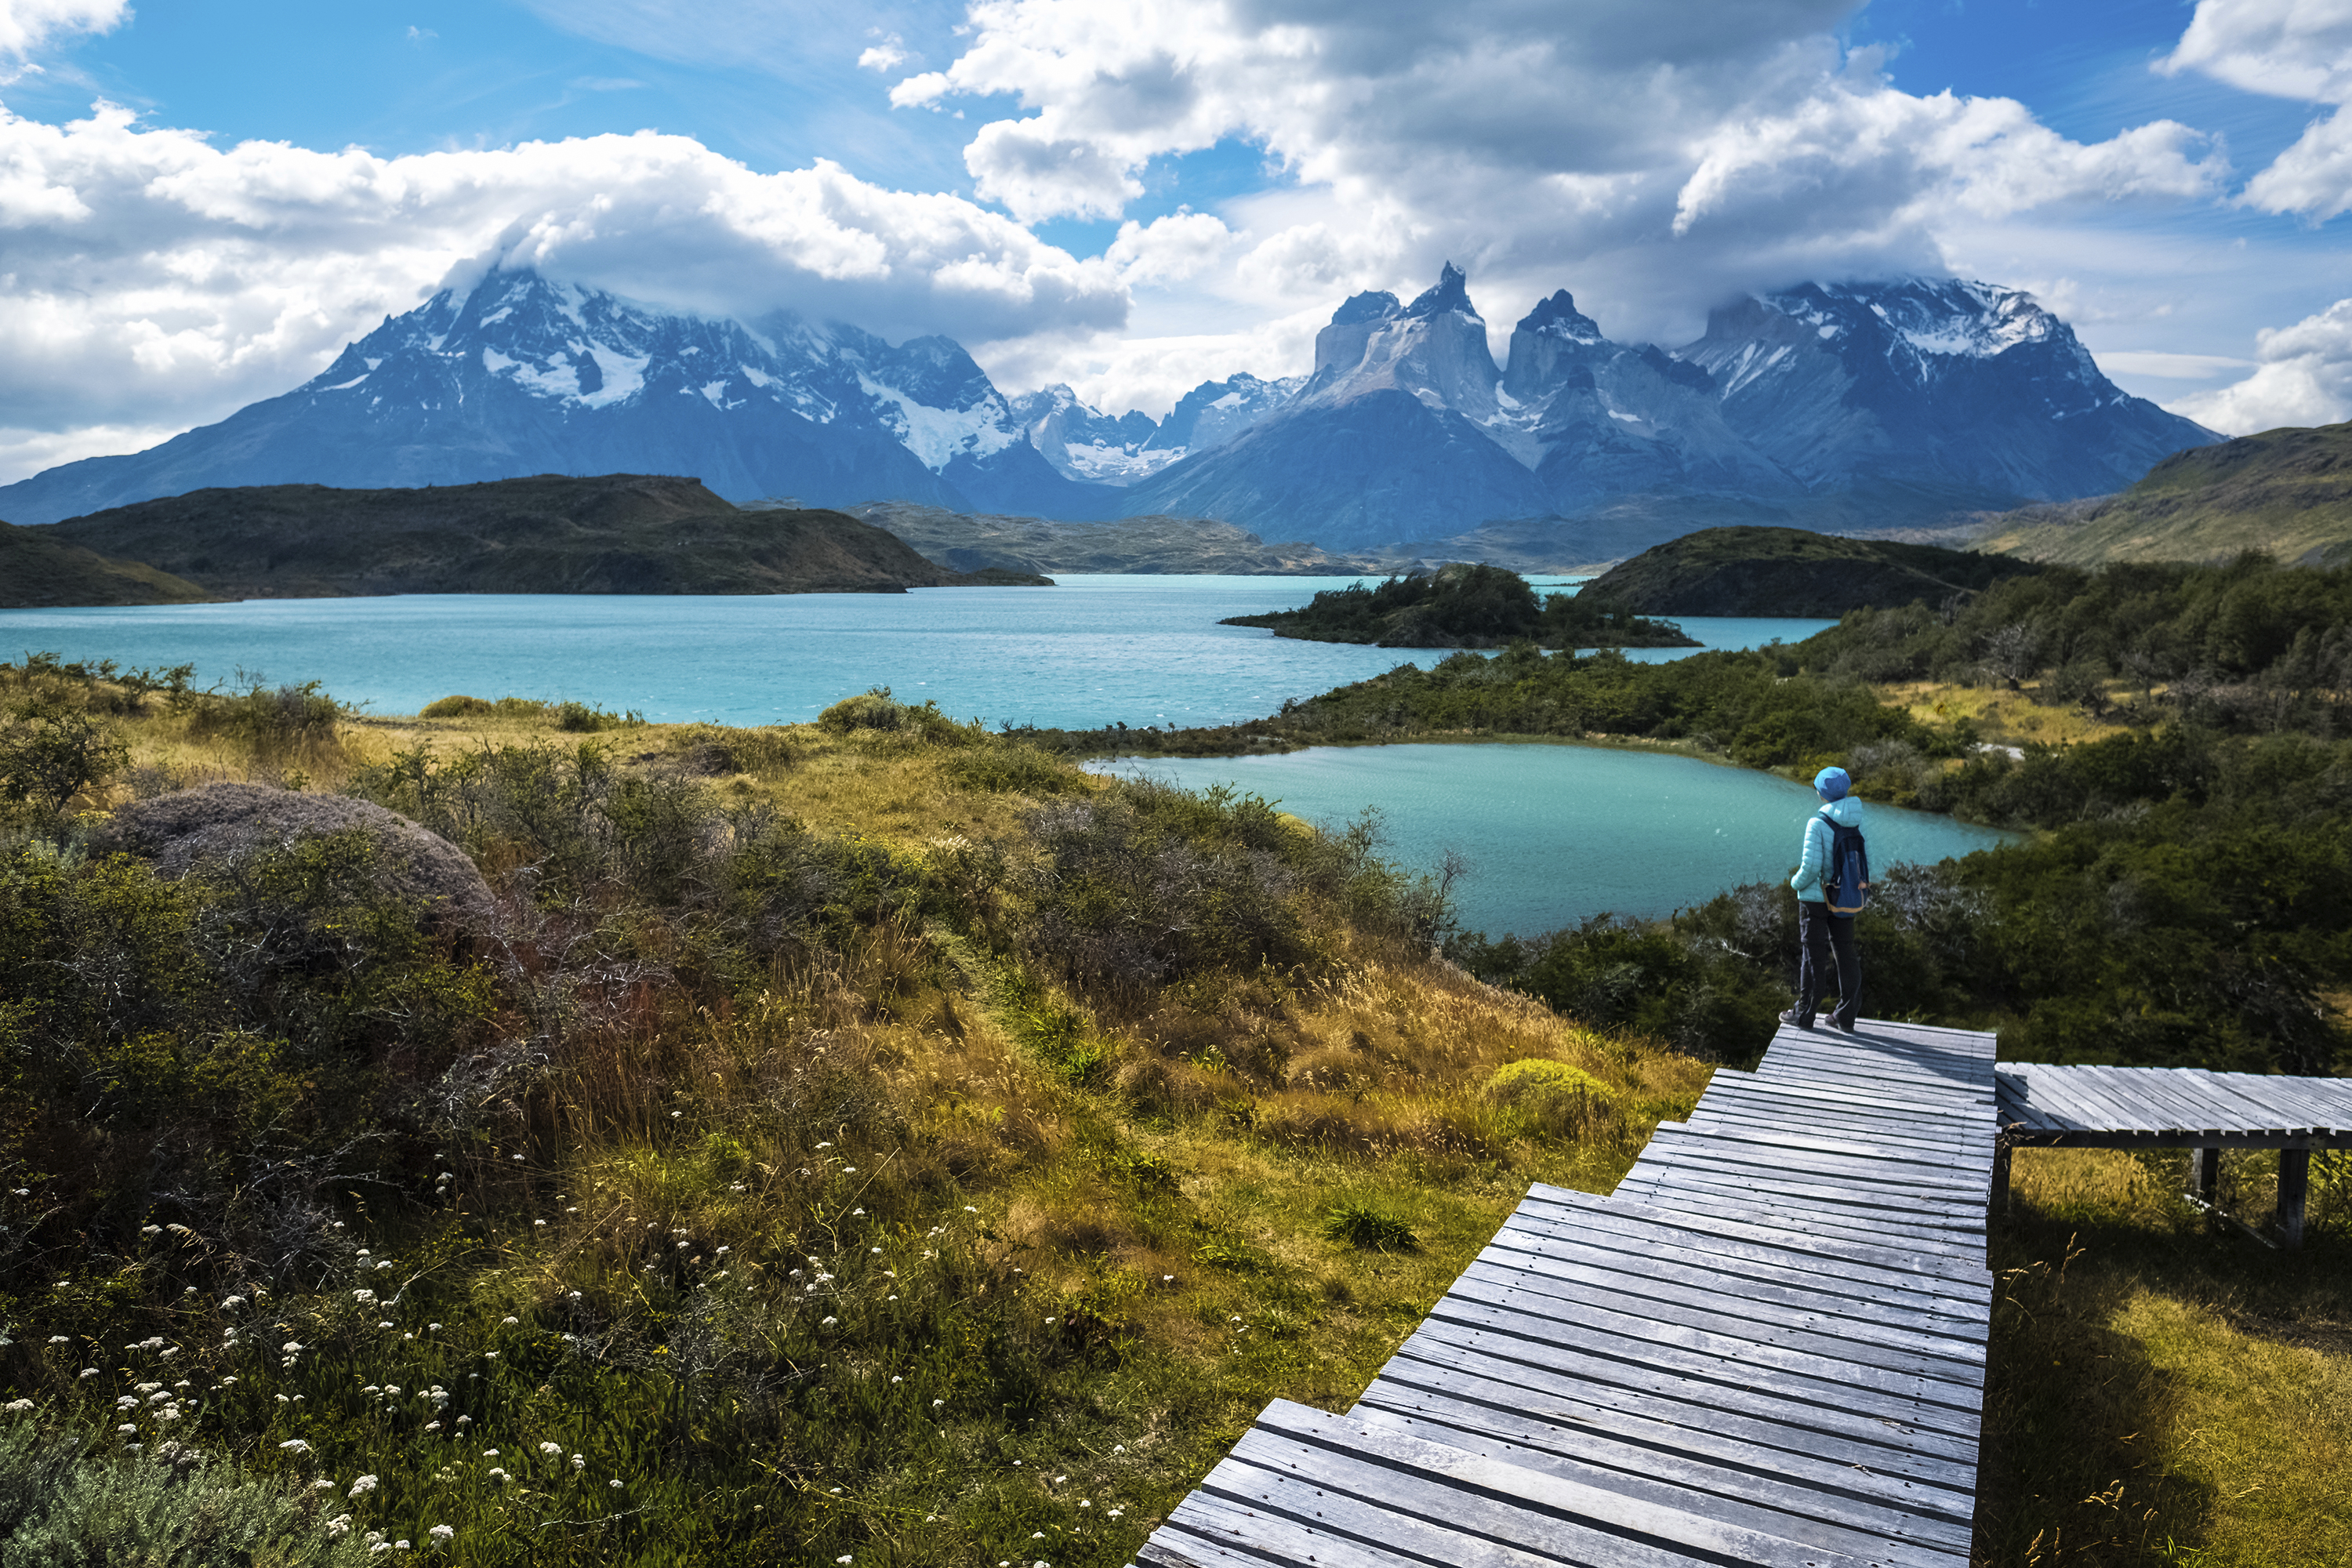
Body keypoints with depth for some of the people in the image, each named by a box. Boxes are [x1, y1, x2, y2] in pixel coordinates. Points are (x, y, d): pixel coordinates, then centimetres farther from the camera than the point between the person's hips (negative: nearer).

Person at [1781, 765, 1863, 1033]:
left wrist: (1796, 882, -1)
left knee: (1813, 953, 4)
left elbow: (1811, 866, -20)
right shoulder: (1857, 821, -2)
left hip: (1815, 896, -5)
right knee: (1845, 952, 12)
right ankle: (1846, 1016, 18)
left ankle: (1805, 1013, 13)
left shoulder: (1817, 824, -20)